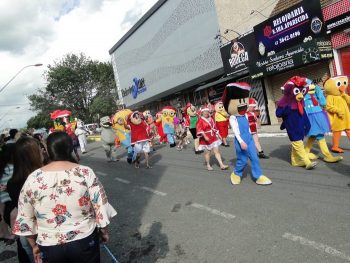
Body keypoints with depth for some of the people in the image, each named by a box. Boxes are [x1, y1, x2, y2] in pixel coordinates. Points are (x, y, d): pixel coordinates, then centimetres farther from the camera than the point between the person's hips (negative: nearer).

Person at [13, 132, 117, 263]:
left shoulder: (33, 179, -11)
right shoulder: (86, 173, -16)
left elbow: (25, 218, -2)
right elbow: (101, 206, -11)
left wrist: (34, 245, 12)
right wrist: (104, 232, 6)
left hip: (49, 246, 1)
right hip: (84, 240, -1)